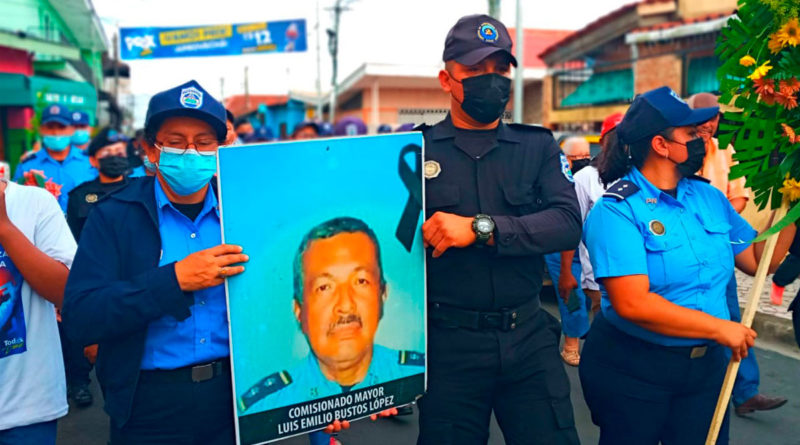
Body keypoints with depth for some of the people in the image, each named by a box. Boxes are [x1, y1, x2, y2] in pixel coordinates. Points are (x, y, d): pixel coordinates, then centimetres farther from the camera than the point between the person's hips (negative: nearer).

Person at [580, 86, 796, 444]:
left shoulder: (709, 197, 4)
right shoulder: (616, 210, -18)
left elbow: (758, 261, 12)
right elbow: (632, 303, -26)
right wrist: (719, 328, -19)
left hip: (706, 364, 6)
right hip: (632, 370, -5)